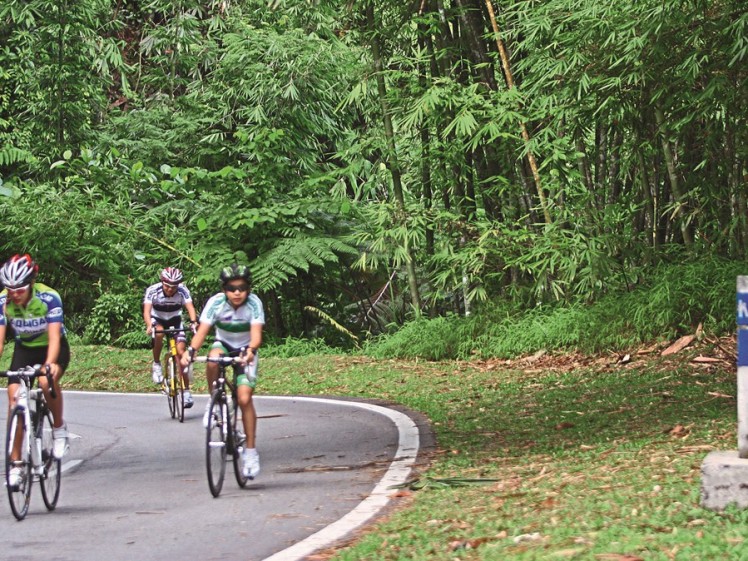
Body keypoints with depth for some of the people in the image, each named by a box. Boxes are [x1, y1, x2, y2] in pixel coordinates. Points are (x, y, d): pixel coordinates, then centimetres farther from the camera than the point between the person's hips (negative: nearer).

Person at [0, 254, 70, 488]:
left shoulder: (49, 298, -29)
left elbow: (54, 337, -35)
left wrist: (50, 364, -52)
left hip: (53, 349, -3)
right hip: (24, 349, 3)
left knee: (47, 380, -35)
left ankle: (59, 427, -8)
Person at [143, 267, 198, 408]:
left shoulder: (183, 291, -24)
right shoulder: (153, 290, -27)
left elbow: (190, 307, -35)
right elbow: (147, 310, -36)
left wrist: (193, 322, -56)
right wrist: (149, 326, -55)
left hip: (175, 321, 1)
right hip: (157, 320, -1)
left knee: (181, 352, -12)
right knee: (159, 332, -37)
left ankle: (187, 391, -5)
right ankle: (156, 365, -16)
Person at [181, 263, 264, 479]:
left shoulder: (254, 304, -24)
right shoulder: (216, 302, -21)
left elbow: (256, 334, -33)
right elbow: (202, 331, -28)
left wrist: (250, 350, -54)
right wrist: (191, 351, -47)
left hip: (245, 351, -1)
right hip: (223, 344, 1)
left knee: (244, 398, -16)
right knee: (213, 359, -36)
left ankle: (250, 451, -6)